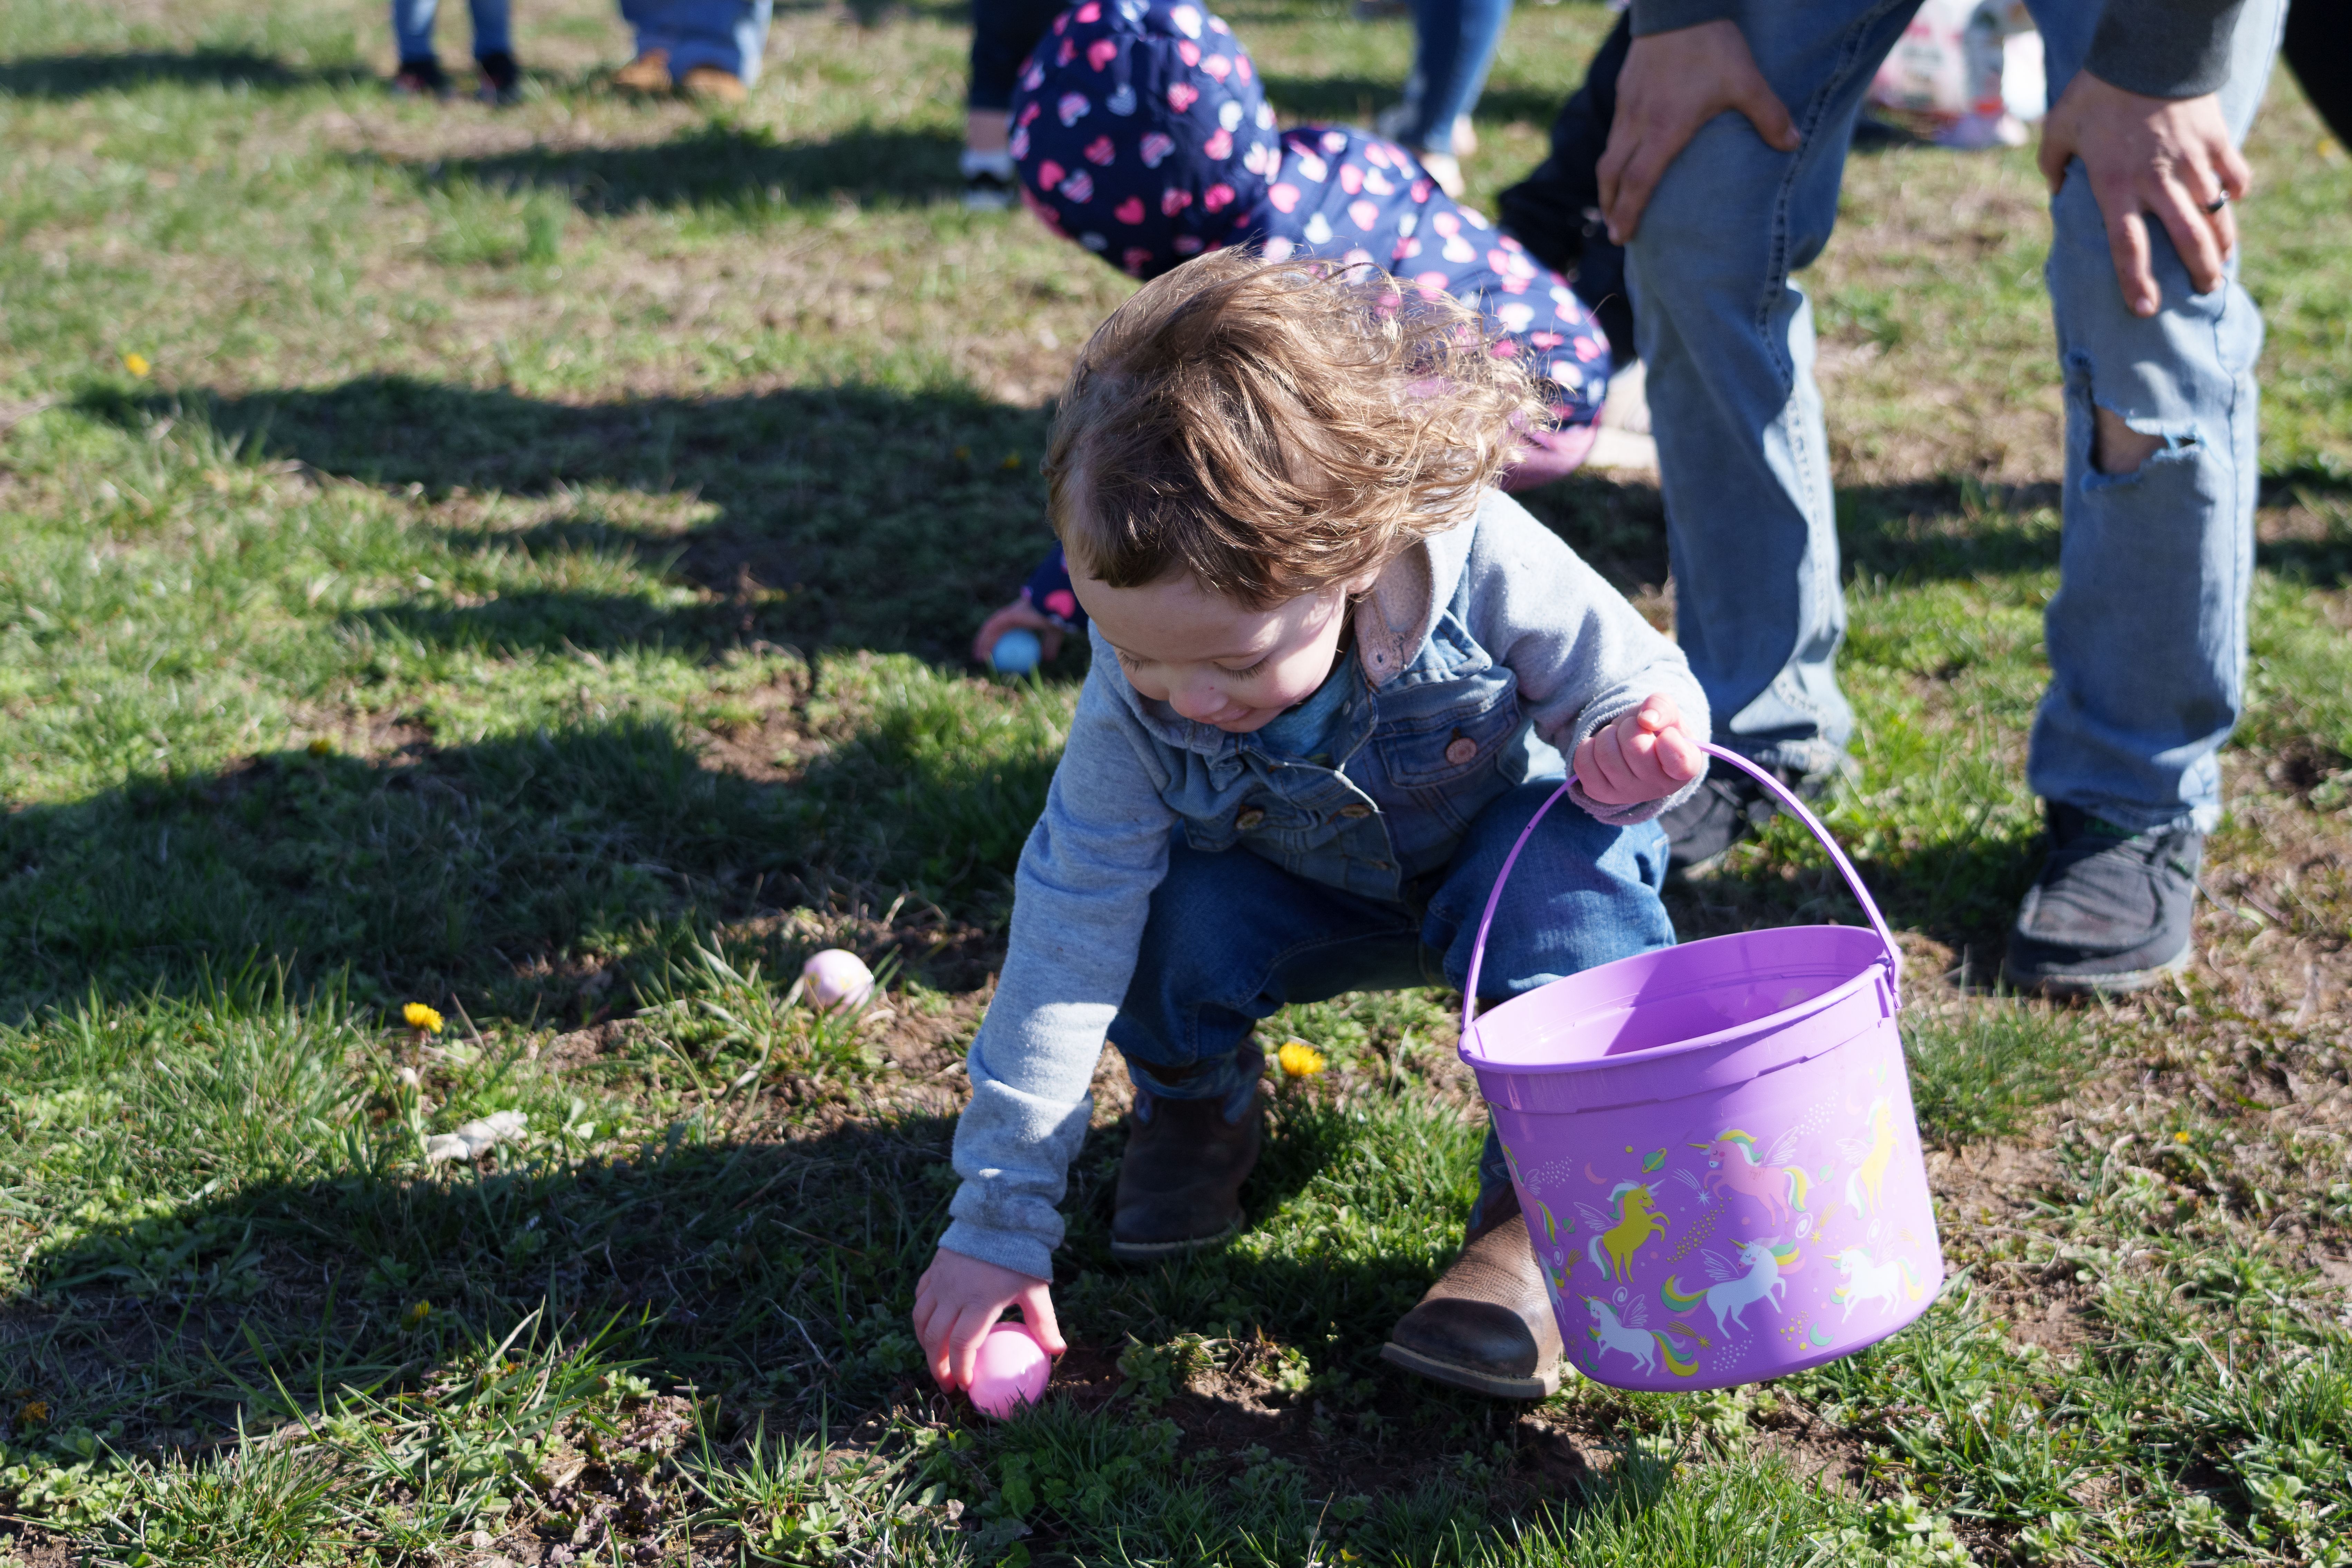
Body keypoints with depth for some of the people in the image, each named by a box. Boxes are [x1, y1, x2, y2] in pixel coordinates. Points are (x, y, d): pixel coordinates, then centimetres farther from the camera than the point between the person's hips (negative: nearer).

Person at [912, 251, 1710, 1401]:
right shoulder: (1135, 696, -28)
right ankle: (1195, 1100, 5)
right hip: (1316, 893, 2)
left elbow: (1642, 693, -17)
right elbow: (1067, 938, -24)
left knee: (1563, 873, -36)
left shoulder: (1480, 560, -35)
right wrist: (997, 1217, -25)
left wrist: (1630, 759, -44)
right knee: (1172, 916, -30)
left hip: (1513, 849, -1)